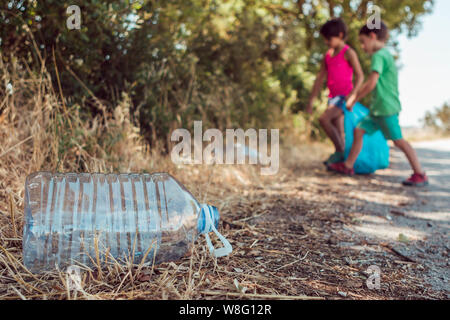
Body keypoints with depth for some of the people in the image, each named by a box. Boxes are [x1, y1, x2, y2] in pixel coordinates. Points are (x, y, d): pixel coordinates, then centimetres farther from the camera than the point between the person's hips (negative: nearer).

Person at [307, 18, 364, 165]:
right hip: (333, 96, 7)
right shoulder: (328, 55, 14)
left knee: (324, 119, -22)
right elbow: (320, 78, 15)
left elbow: (360, 76, -11)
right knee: (338, 132, 7)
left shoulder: (348, 53, -6)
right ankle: (340, 160, 13)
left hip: (344, 95, -7)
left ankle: (340, 151, -12)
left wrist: (352, 94, -24)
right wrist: (311, 100, 12)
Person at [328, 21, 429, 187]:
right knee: (359, 130, 12)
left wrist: (354, 100, -10)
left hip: (386, 108, -10)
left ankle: (420, 175, 2)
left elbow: (372, 83, -20)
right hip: (378, 107, 10)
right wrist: (354, 95, 24)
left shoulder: (379, 55, -14)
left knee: (398, 140, -6)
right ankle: (348, 166, 20)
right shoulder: (386, 54, 17)